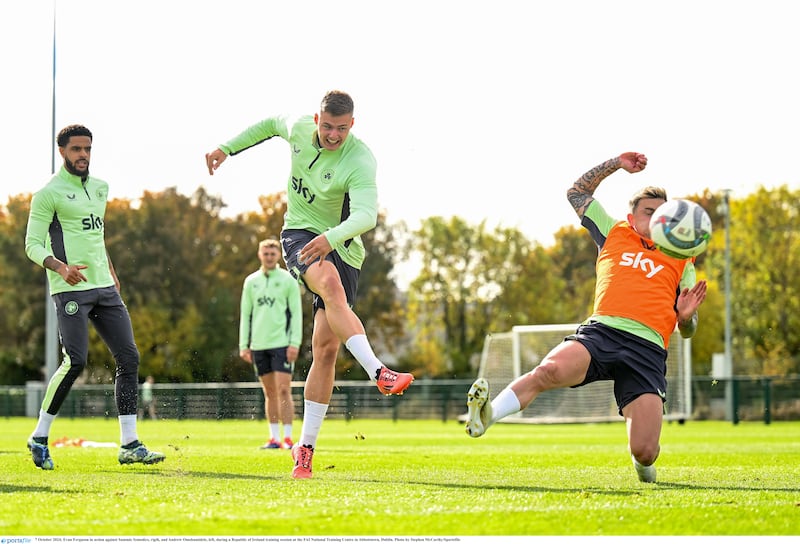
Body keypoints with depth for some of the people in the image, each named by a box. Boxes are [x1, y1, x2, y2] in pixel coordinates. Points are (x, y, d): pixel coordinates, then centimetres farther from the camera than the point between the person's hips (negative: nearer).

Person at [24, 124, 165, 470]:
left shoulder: (100, 188, 17)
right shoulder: (49, 193, -5)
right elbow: (33, 244, -10)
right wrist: (61, 268, -26)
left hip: (104, 287, 7)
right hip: (71, 288, -7)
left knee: (129, 357, -1)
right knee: (75, 361, -17)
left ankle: (129, 445, 1)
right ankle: (39, 438, 0)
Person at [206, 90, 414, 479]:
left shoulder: (360, 161, -20)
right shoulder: (299, 129, -5)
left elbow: (366, 215, -36)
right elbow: (272, 124, 21)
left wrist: (331, 238, -53)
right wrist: (227, 148, 23)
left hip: (341, 249, -1)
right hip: (299, 234, 1)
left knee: (326, 347, -8)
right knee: (330, 281, -35)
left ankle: (305, 446, 3)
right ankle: (379, 374, -49)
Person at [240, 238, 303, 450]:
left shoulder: (288, 280, 1)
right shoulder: (251, 281, 11)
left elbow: (296, 313, -2)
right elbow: (245, 315, 13)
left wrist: (295, 343, -11)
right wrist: (244, 345, 6)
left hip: (281, 343, -4)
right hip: (259, 345, 4)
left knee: (283, 390, -9)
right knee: (269, 393, 7)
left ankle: (287, 437, -7)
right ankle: (274, 438, 10)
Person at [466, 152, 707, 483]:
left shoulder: (681, 261, 24)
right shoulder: (614, 234, 24)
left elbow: (687, 331, 22)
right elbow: (577, 193, 30)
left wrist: (686, 315, -1)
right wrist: (616, 164, 21)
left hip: (647, 348, 0)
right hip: (602, 331, 0)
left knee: (645, 452, -12)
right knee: (550, 370, -37)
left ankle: (641, 461, 25)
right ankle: (487, 415, -38)